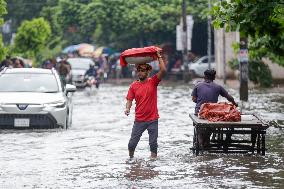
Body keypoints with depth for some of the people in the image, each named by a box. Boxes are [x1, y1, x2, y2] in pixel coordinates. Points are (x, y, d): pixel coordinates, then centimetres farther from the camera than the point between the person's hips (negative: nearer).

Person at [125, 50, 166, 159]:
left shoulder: (153, 82, -2)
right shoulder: (134, 86, 2)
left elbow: (163, 70, -13)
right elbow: (129, 100, 4)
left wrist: (159, 56, -10)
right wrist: (127, 108, -15)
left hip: (152, 119, -1)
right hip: (139, 120, 1)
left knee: (153, 143, 3)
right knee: (132, 143, 2)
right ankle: (131, 158, 22)